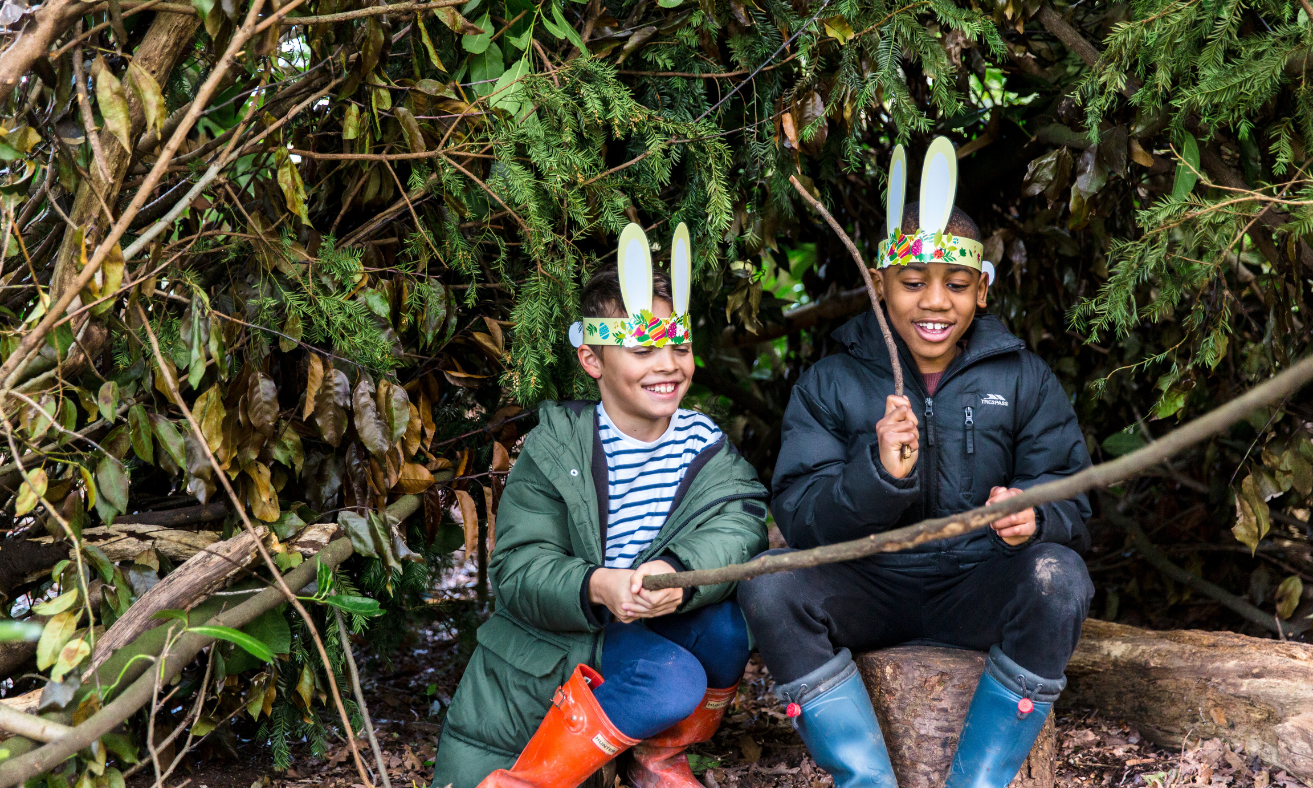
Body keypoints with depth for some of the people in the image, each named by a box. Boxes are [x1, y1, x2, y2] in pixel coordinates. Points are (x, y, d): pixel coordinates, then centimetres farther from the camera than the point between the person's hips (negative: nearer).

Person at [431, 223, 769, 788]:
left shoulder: (706, 446, -2)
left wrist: (678, 572, -44)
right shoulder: (555, 448, -9)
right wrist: (596, 588, -38)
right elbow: (518, 570, -16)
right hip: (552, 638, -3)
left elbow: (741, 527, -21)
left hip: (656, 628, 4)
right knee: (672, 679, -30)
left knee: (726, 620, -26)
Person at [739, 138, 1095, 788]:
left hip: (981, 589, 0)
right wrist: (878, 473, -26)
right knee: (769, 584, -28)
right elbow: (798, 519, -6)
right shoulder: (830, 385, 4)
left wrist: (1032, 513, -24)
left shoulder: (1023, 379, 6)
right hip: (869, 585, 0)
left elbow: (1071, 500, 1)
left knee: (1057, 577, -31)